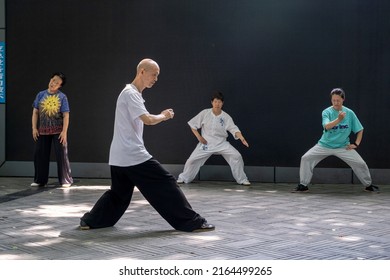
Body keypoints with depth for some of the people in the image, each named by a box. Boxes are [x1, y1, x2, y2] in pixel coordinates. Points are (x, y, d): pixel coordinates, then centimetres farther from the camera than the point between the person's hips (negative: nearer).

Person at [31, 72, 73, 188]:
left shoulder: (62, 97, -4)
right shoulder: (41, 95, 4)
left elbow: (66, 115, -7)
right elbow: (35, 112, 6)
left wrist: (64, 131, -14)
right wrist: (34, 128, -1)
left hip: (58, 130, -3)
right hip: (43, 130, 3)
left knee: (61, 155, -1)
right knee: (40, 154, 6)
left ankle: (66, 181, 7)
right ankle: (40, 180, 19)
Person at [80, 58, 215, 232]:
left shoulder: (132, 93, 19)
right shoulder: (130, 94, -13)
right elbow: (148, 120, -22)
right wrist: (164, 115, -4)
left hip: (119, 157, 10)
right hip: (133, 156, -10)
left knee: (119, 194, 20)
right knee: (165, 184, -7)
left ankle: (90, 221, 23)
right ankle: (193, 223, -5)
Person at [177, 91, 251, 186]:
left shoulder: (226, 117, -8)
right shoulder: (205, 113, -9)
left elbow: (234, 129, -17)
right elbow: (193, 125, -1)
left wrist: (242, 138, -33)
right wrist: (199, 137, -11)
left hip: (222, 143, 1)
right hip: (206, 143, 0)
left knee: (236, 156, -13)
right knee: (193, 160, -6)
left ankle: (242, 180, 3)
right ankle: (183, 178, 19)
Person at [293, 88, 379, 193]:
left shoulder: (349, 113, -5)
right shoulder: (326, 112, -11)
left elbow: (359, 130, 4)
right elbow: (327, 126, -31)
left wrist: (356, 144, -6)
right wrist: (338, 119, -47)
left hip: (343, 147, 0)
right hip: (325, 145, 0)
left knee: (360, 163, -10)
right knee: (306, 158, -11)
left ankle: (368, 185, 16)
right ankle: (303, 186, 3)